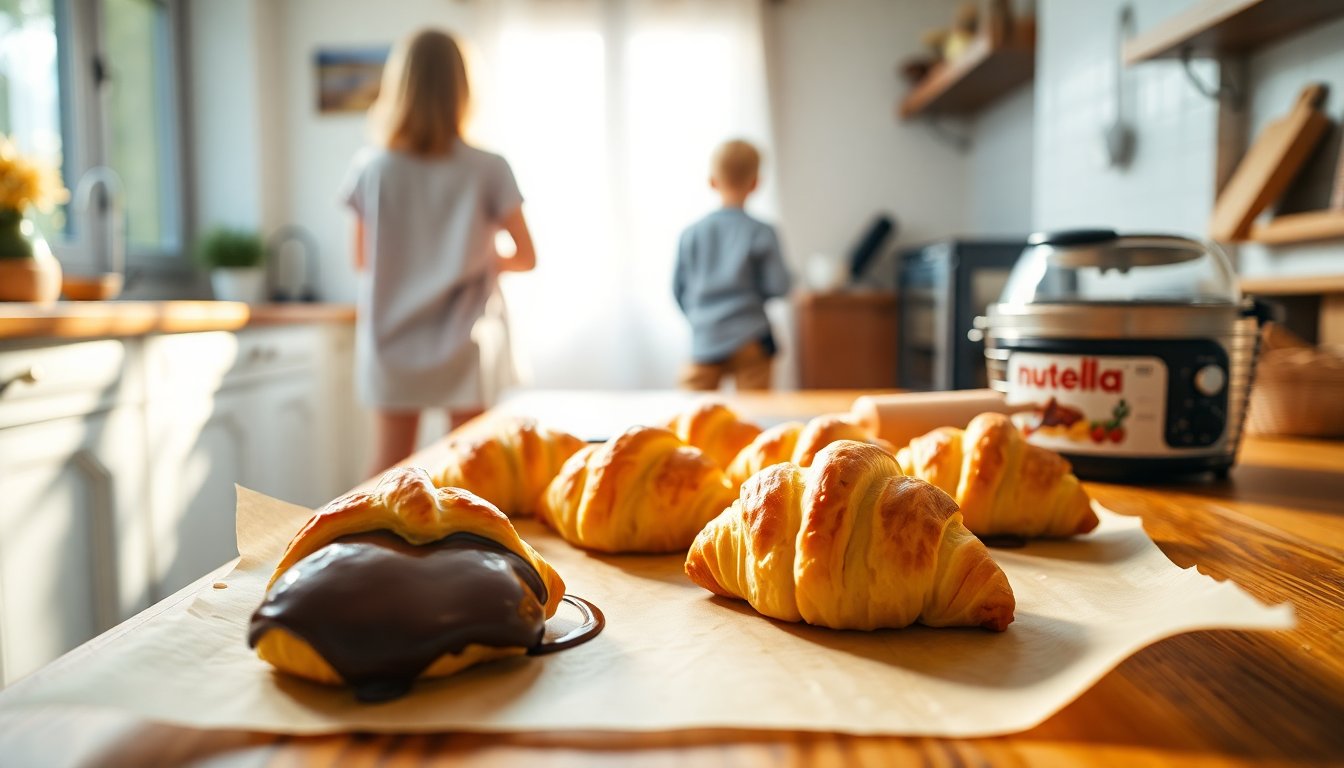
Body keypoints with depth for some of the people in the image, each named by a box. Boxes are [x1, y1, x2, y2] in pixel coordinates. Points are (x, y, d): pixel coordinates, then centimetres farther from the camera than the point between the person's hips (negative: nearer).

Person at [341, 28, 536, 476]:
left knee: (388, 469, 10)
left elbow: (362, 260, 4)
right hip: (463, 347, -2)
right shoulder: (487, 170, -10)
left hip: (392, 345, 2)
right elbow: (526, 258, -3)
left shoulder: (370, 168, -5)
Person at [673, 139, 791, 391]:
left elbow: (678, 289, 6)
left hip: (704, 342, 3)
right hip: (749, 341, -2)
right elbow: (778, 286, -8)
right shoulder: (761, 233, -7)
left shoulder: (691, 233, 2)